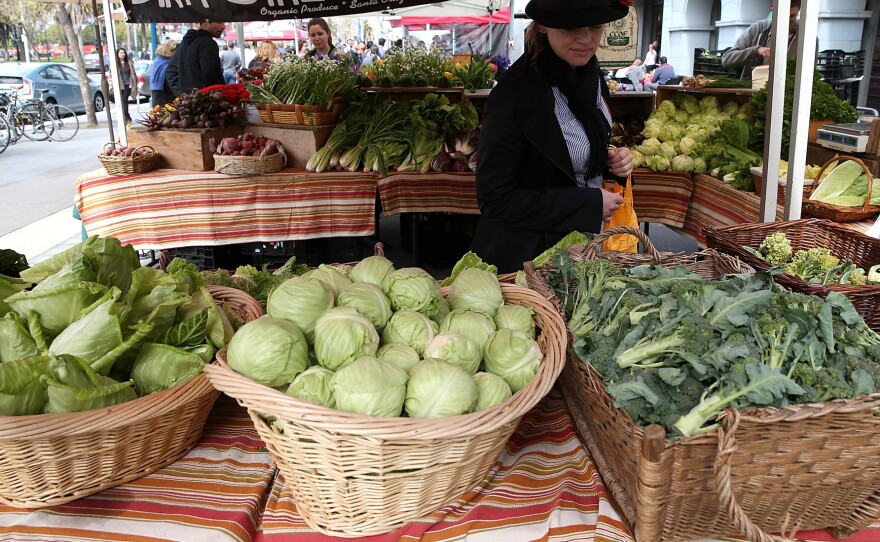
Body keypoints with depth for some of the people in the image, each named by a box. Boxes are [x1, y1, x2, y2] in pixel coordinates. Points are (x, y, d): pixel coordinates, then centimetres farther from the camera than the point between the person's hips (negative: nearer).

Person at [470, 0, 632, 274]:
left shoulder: (591, 76, -2)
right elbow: (494, 201, -24)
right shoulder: (514, 94, -25)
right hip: (527, 258, -7)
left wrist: (613, 161, -7)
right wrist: (590, 203, -22)